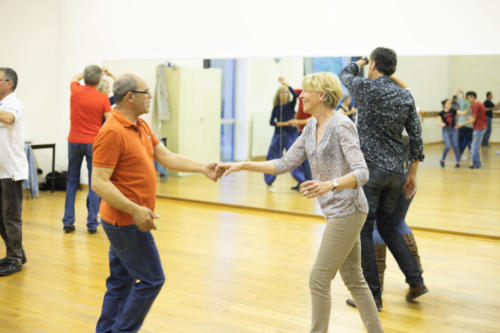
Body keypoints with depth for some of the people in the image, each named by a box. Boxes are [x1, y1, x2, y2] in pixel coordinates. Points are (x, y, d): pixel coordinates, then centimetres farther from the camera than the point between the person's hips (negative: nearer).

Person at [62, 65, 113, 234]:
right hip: (94, 143, -3)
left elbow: (75, 78, 22)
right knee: (94, 184, 3)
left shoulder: (76, 91, -2)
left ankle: (68, 222, 13)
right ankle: (92, 223, 1)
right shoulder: (103, 99, -9)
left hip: (74, 141, 3)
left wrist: (87, 72, 31)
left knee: (72, 182, 13)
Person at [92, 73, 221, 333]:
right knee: (151, 280, -2)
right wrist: (135, 210, -29)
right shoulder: (112, 132, -21)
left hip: (129, 220, 10)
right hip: (126, 221, -10)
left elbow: (167, 157, 9)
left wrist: (202, 168, -2)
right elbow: (99, 183, -23)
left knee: (121, 281, 17)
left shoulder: (141, 126, 10)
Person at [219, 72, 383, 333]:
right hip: (335, 211, 9)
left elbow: (361, 173, -22)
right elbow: (285, 164, 11)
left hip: (347, 211, -9)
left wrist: (330, 185, -39)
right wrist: (243, 165, 5)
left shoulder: (341, 126, -16)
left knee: (319, 280, -4)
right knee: (353, 279, 15)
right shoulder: (312, 127, 9)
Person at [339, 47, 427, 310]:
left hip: (370, 168, -6)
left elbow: (345, 74, 14)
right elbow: (416, 136, 7)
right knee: (388, 227, 20)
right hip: (396, 170, 6)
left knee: (363, 231, 2)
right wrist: (412, 173, 14)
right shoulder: (406, 96, 7)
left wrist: (362, 61, 33)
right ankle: (415, 280, 17)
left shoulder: (367, 88, -9)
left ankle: (372, 294, 5)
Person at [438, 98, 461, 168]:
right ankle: (442, 160, 8)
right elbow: (438, 122, -10)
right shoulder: (442, 113, -4)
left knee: (455, 146, 0)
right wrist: (441, 124, -30)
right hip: (446, 131, -2)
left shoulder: (453, 111, 0)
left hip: (454, 130, 2)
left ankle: (458, 162, 11)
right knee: (448, 146, -14)